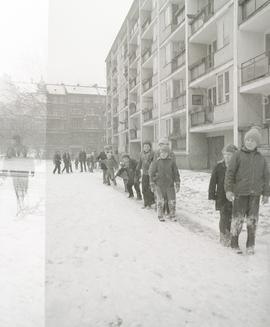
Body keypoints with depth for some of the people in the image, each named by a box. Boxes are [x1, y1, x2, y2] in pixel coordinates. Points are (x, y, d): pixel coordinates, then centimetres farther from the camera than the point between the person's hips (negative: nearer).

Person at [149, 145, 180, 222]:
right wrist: (152, 185, -4)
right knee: (160, 201, -4)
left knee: (172, 201, 1)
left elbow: (176, 173, 2)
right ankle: (160, 216, 14)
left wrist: (177, 184, -1)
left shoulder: (172, 161, -1)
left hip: (170, 184, 1)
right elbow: (152, 173, 0)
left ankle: (172, 216, 20)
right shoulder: (156, 162, -3)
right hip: (159, 185, -1)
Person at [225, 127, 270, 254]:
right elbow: (230, 173, -4)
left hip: (255, 194, 3)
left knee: (252, 220, 8)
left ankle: (250, 245, 22)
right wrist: (228, 189, -11)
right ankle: (234, 243, 18)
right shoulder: (238, 155, -1)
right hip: (240, 193, -3)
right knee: (238, 218, 1)